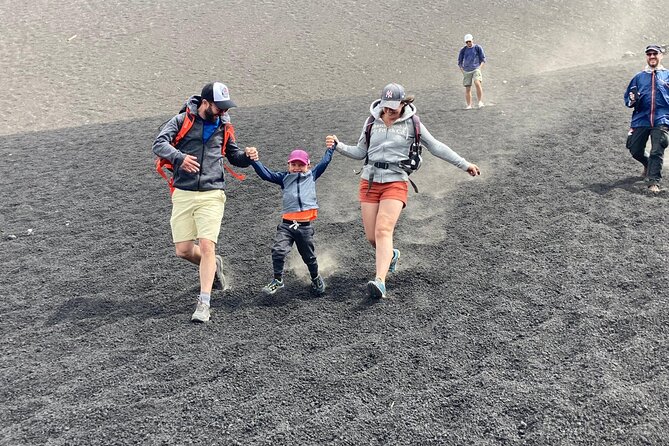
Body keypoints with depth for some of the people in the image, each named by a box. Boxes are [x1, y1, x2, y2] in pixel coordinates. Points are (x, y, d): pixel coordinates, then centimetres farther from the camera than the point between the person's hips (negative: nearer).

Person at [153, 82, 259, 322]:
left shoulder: (222, 126, 11)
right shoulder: (182, 120, 0)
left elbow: (233, 156, 23)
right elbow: (159, 144, -13)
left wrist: (247, 155, 0)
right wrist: (179, 157, -33)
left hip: (211, 196, 1)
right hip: (182, 194, 0)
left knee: (207, 246, -12)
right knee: (184, 251, 2)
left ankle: (204, 303, -7)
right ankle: (213, 265, 34)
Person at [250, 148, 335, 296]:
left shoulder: (311, 176, 12)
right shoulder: (284, 178, 10)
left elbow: (324, 162, 18)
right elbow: (265, 174, 2)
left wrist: (331, 147, 21)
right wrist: (254, 160, -8)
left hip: (305, 226, 0)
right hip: (287, 224, 0)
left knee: (309, 256, 13)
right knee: (278, 251, -17)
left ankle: (316, 278, 38)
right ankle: (277, 280, 0)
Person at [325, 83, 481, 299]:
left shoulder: (411, 124, 3)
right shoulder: (372, 122, 10)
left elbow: (436, 147, 8)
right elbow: (360, 152, 15)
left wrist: (464, 164, 8)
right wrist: (338, 145, -1)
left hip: (395, 182, -3)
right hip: (369, 181, 3)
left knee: (383, 231, -21)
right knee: (371, 237, 2)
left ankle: (380, 281, -29)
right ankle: (391, 254, 36)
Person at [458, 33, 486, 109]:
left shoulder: (477, 48, 3)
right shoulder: (463, 50, 7)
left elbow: (483, 59, 7)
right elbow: (459, 62, 15)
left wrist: (480, 68, -6)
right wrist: (462, 71, 3)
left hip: (476, 69, -2)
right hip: (466, 71, 3)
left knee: (477, 83, -27)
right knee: (467, 89, 0)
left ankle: (480, 102, -22)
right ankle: (469, 105, 9)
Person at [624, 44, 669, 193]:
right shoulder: (639, 77, 16)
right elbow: (627, 98, 18)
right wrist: (632, 100, -5)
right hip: (641, 120, 3)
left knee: (657, 152, -12)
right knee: (635, 151, 5)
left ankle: (654, 182, -7)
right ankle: (648, 165, 36)